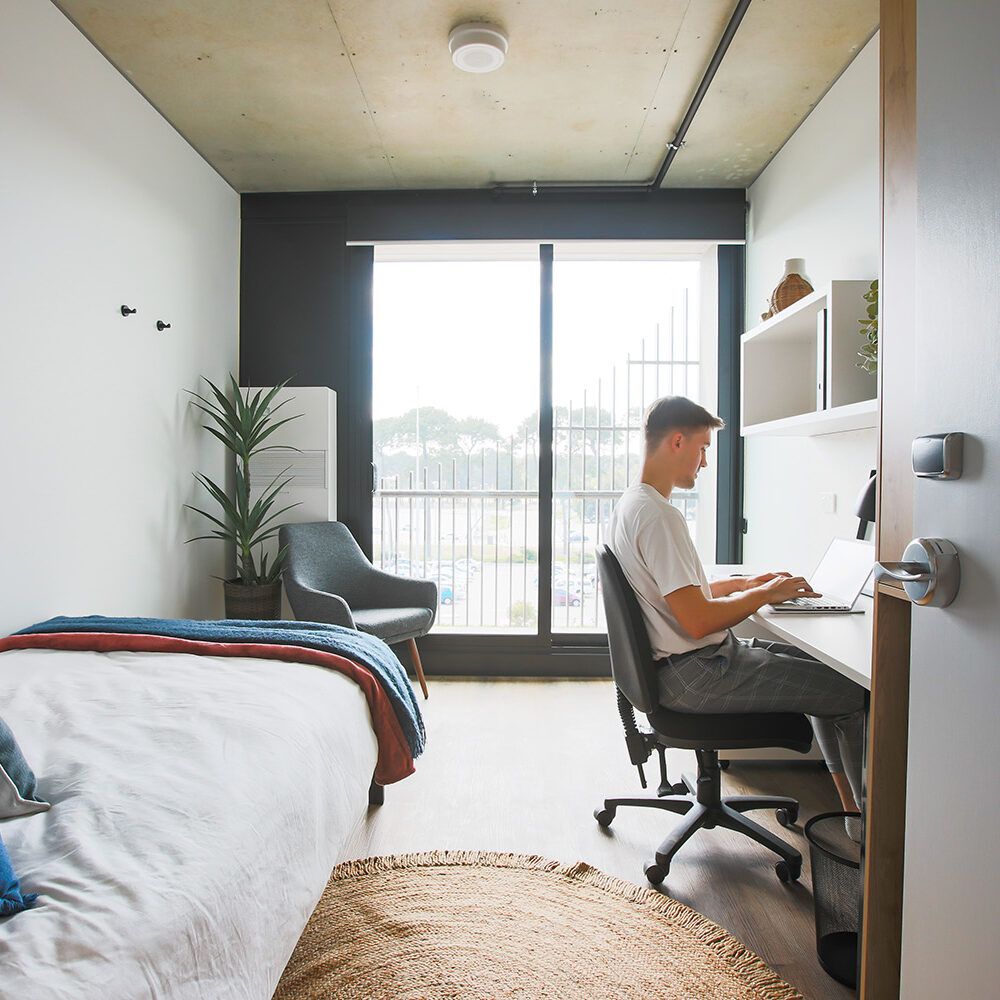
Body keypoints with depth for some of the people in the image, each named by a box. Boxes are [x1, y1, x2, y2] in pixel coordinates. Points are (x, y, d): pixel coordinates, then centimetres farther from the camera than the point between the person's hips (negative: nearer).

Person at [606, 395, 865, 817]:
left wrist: (743, 583, 13)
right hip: (695, 675, -11)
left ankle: (851, 804, 29)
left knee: (817, 667, 22)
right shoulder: (659, 516, -23)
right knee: (855, 694, -6)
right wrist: (765, 594, -10)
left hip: (682, 665, 11)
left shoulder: (629, 504, 10)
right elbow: (697, 621, -26)